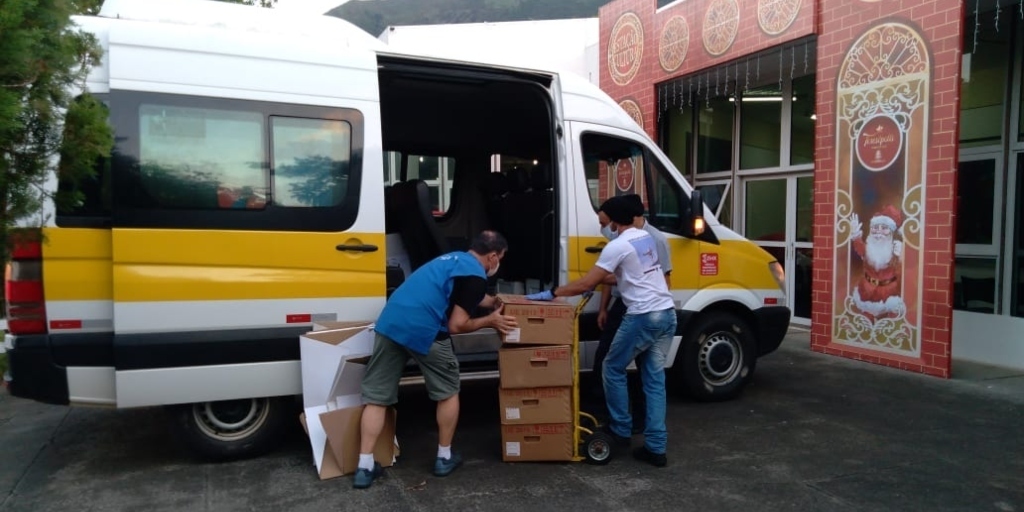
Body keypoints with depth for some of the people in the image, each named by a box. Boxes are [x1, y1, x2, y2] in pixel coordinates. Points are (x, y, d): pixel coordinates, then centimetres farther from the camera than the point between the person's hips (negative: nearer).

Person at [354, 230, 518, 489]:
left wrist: (497, 303, 51)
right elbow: (457, 325, -4)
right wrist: (490, 321, 9)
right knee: (448, 391, 16)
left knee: (377, 396, 12)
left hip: (389, 322, 7)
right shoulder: (476, 275, -1)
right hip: (423, 330, -7)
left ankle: (365, 467, 12)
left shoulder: (453, 258, 26)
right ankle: (444, 458, 25)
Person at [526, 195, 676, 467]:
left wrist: (552, 293, -3)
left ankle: (621, 430, 20)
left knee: (613, 370, 11)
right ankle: (656, 447, 11)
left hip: (643, 317, -8)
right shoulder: (646, 238, 15)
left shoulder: (618, 246, -12)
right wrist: (600, 278, 26)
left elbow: (586, 285, -12)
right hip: (667, 314, 8)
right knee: (654, 379, 10)